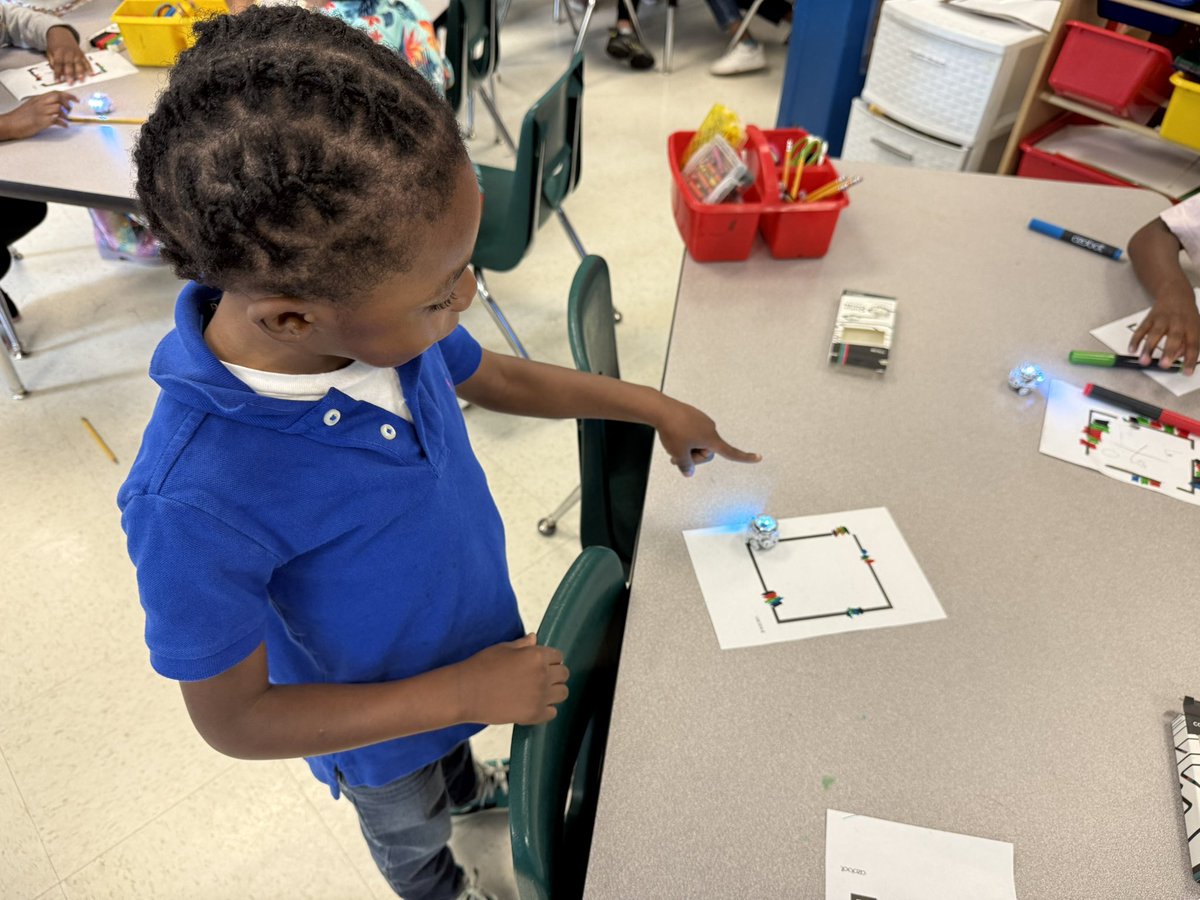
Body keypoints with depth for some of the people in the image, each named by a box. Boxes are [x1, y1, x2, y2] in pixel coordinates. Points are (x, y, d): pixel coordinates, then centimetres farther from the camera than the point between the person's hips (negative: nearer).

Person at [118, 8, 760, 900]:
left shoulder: (372, 317, -26)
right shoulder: (193, 500, -43)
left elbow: (498, 378, -4)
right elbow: (233, 720, -28)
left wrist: (654, 405, -4)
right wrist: (460, 693, -30)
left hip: (468, 636, 4)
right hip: (379, 725, -4)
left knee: (452, 748, 39)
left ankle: (464, 785, 73)